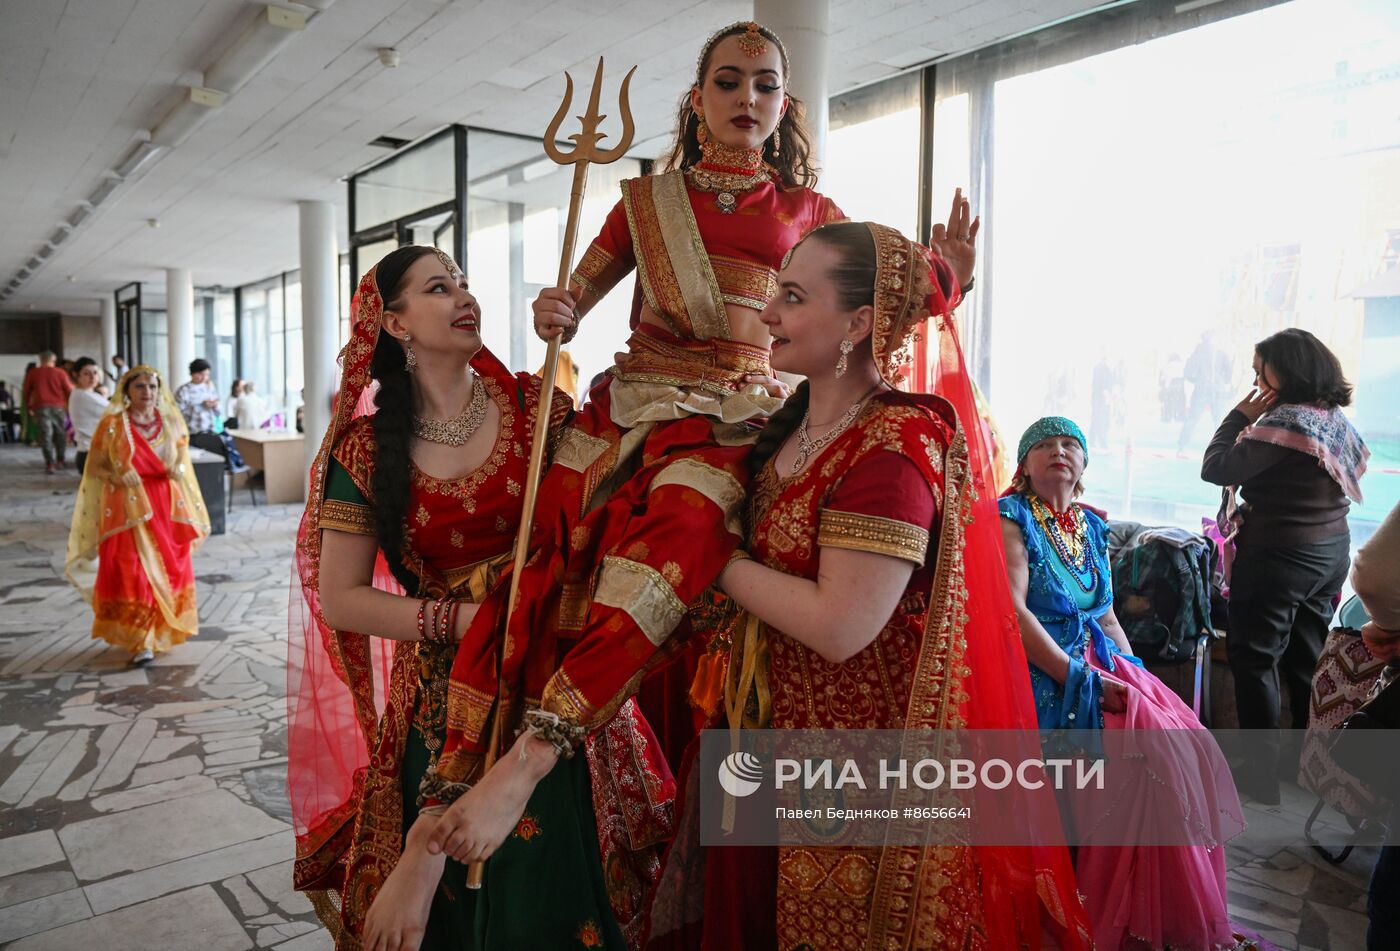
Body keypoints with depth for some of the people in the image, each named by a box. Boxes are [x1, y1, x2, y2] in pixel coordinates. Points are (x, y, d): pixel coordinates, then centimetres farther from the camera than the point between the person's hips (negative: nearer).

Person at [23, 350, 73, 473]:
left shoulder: (32, 373, 6)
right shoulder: (60, 373, 2)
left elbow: (27, 392, 10)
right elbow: (69, 390, 1)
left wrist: (29, 407, 21)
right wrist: (69, 406, 14)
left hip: (41, 407, 0)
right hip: (58, 407, 0)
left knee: (46, 435, -2)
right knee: (60, 434, 13)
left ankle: (50, 463, -11)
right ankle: (60, 461, 19)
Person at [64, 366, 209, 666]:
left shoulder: (171, 422, 6)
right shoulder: (112, 425, -3)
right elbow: (95, 467, 0)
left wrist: (180, 469, -8)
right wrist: (117, 476, -20)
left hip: (168, 506, 4)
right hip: (129, 508, -3)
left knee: (171, 570, 9)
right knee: (133, 575, -7)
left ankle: (163, 633, 27)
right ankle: (141, 642, 1)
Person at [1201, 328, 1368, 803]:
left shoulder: (1286, 421, -21)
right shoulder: (1338, 419, 7)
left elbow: (1215, 469, -21)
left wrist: (1240, 416, -11)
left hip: (1277, 557, -9)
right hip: (1330, 553, 9)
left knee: (1254, 660, 1)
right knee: (1307, 661, 17)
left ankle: (1260, 772, 5)